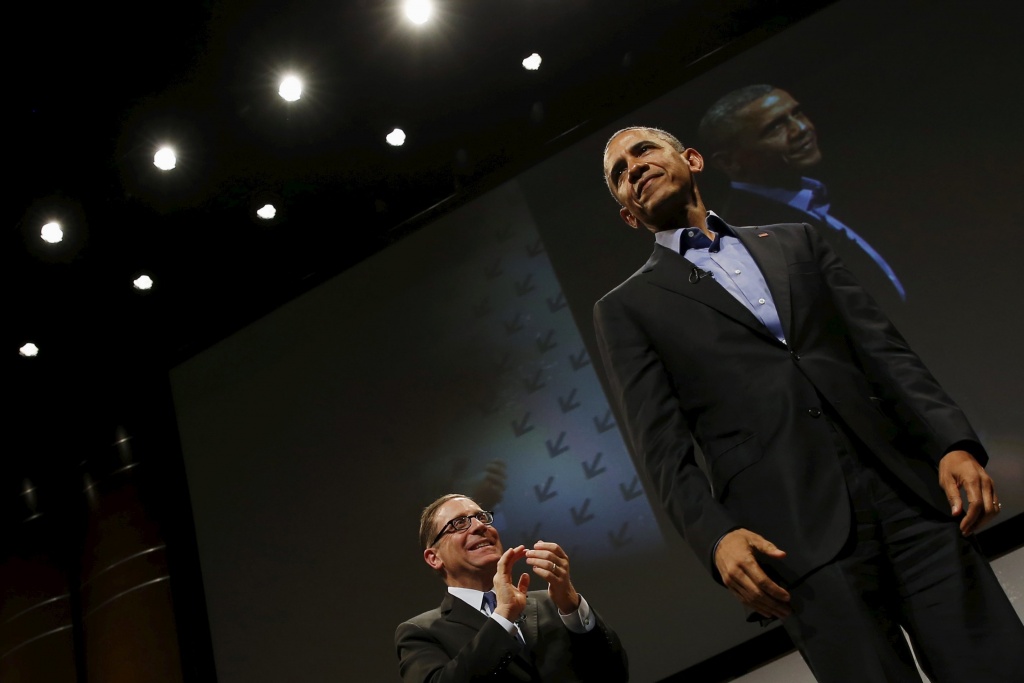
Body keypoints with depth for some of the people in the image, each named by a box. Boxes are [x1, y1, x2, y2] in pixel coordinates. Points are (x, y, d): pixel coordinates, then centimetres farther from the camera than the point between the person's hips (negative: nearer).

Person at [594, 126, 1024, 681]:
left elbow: (884, 350, 12)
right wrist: (717, 536, -15)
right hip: (796, 538, -3)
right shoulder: (624, 308, 12)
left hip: (906, 495, 3)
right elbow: (661, 447, 2)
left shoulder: (797, 242, 21)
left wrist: (954, 444, -3)